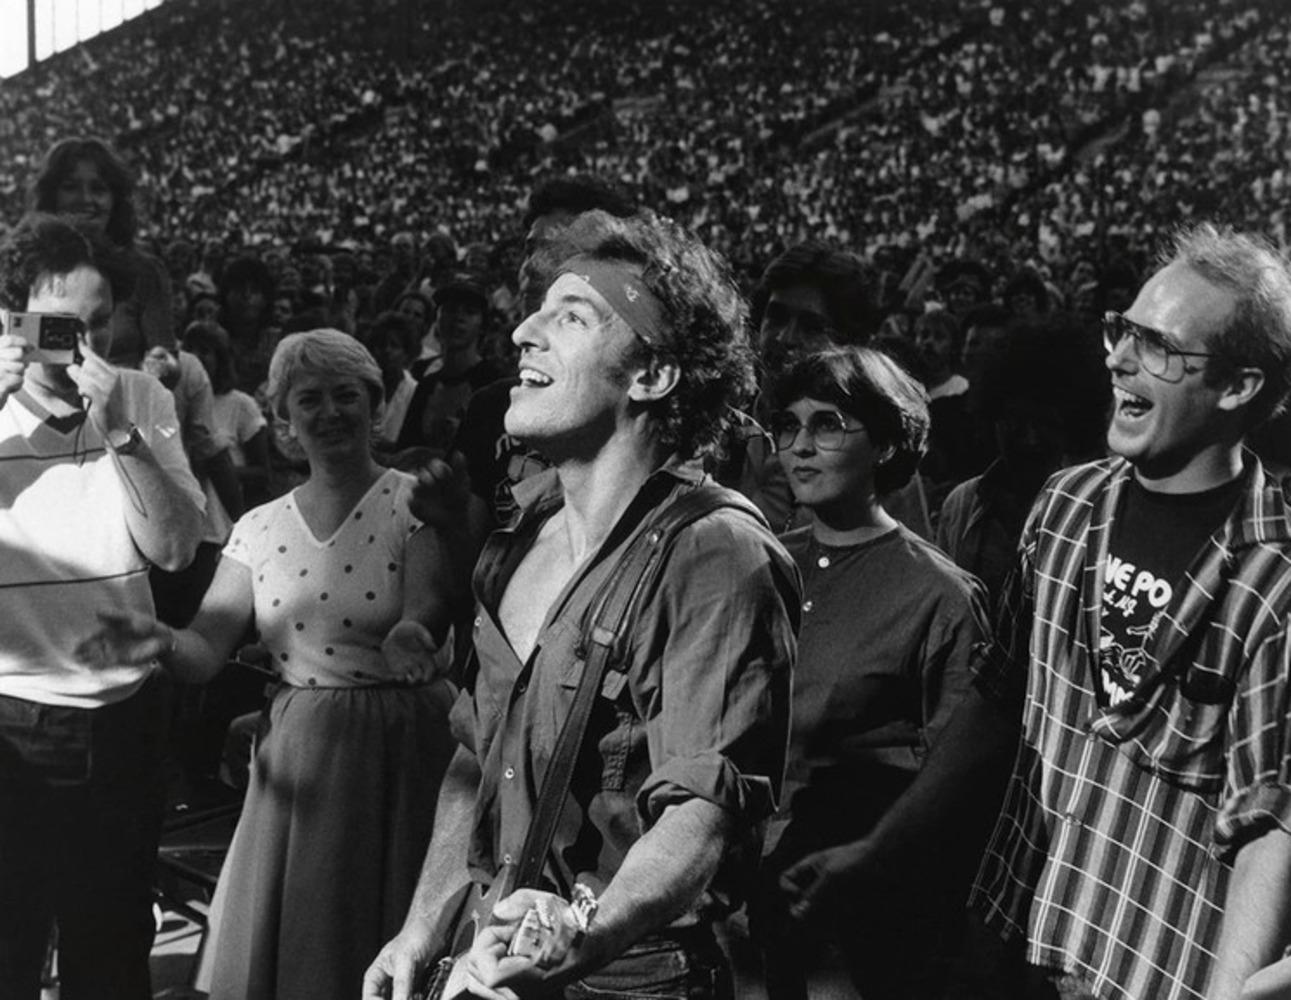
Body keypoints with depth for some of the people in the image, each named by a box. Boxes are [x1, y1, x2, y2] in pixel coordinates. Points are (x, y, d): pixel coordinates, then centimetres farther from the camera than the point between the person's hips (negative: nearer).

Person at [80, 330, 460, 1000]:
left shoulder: (413, 503, -3)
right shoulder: (260, 529, 8)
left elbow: (425, 620, -16)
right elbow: (205, 651, -1)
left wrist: (409, 638, -40)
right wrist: (162, 642, -23)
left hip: (399, 751, -3)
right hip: (296, 754, 4)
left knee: (385, 942, 3)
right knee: (280, 939, 8)